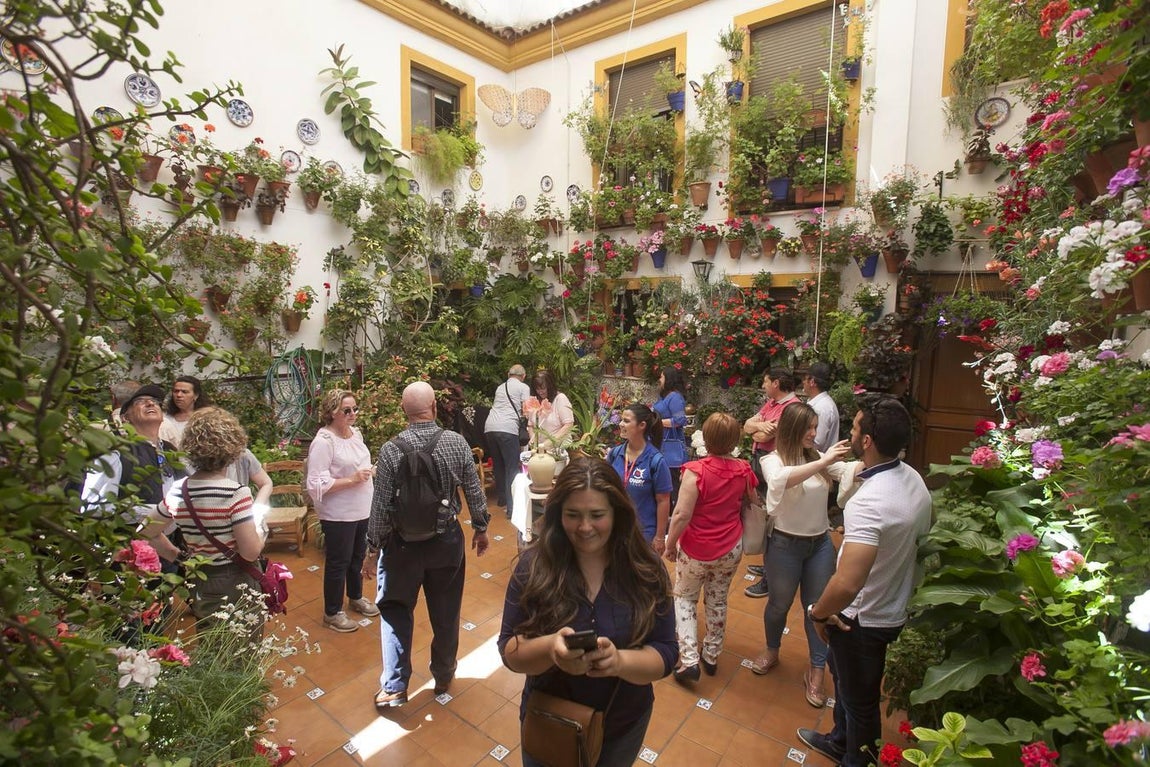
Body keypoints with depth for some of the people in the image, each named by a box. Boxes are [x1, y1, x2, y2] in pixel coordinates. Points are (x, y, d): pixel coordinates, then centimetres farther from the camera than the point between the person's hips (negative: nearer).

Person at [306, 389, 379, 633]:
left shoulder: (355, 432, 3)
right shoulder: (323, 441, -22)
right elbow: (316, 484, -26)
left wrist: (370, 471, 2)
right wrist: (351, 480, -27)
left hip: (362, 510, 8)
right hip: (338, 516, -8)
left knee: (357, 556, 23)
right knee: (338, 563, 8)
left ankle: (356, 597, 45)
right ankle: (332, 613, 28)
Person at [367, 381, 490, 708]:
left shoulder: (391, 450, -16)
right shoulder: (457, 443, -13)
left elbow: (381, 505, -12)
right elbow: (474, 492, -5)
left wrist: (375, 545, 2)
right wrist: (480, 528, 10)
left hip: (403, 542, -1)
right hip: (447, 539, 2)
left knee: (395, 611, 18)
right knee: (446, 613, 18)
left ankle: (394, 686, 22)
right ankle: (443, 676, 36)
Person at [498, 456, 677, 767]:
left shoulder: (646, 570, -16)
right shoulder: (534, 565, -19)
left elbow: (666, 653, -14)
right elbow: (510, 649, -15)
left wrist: (620, 661, -34)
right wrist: (550, 648, -36)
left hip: (624, 724, 1)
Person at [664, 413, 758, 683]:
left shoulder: (696, 470, -25)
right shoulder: (743, 471, -9)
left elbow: (681, 515, -25)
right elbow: (754, 503, 10)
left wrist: (670, 544, -11)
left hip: (695, 550, -4)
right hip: (730, 549, 4)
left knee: (684, 598, 17)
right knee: (718, 601, 21)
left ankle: (689, 660, 11)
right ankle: (711, 656, 36)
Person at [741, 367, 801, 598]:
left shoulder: (791, 406, -18)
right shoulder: (770, 403, 12)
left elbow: (763, 436, -20)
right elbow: (747, 426, 5)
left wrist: (756, 429, 0)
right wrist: (759, 424, -15)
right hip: (758, 461, 9)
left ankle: (770, 579, 12)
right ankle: (768, 565, 36)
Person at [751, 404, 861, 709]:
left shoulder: (818, 456, 0)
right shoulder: (773, 460, -13)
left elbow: (850, 471, -14)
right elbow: (782, 479, -36)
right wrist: (823, 461, -42)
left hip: (821, 544, 4)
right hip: (786, 544, -3)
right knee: (780, 604, 16)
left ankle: (816, 672, 29)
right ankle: (772, 651, 43)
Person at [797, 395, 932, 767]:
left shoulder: (869, 502, -36)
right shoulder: (913, 478, -7)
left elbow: (847, 584, -41)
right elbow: (918, 538, 9)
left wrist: (818, 612, -22)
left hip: (863, 619, -9)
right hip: (894, 607, 9)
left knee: (859, 698, 17)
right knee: (846, 678, 31)